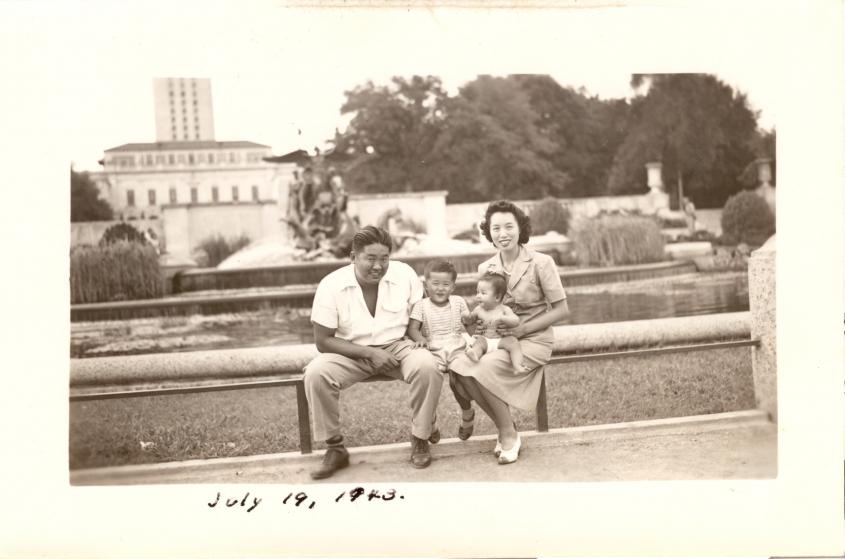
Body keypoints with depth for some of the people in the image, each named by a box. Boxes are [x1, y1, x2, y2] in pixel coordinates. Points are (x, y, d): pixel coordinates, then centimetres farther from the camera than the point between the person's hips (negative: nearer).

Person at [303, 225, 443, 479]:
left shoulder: (405, 274, -10)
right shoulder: (331, 285, -15)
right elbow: (323, 341, -11)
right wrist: (370, 353, -20)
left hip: (397, 347, 1)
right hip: (351, 352, 0)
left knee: (427, 366, -29)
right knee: (315, 373, -28)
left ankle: (420, 439, -6)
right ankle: (335, 448, -8)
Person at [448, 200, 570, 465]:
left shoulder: (541, 263, -8)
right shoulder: (485, 268, 5)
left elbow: (561, 310, -6)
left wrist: (522, 329, -16)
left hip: (534, 339, -5)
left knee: (487, 366, -31)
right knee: (458, 367, -23)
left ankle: (509, 434, -7)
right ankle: (506, 427, -3)